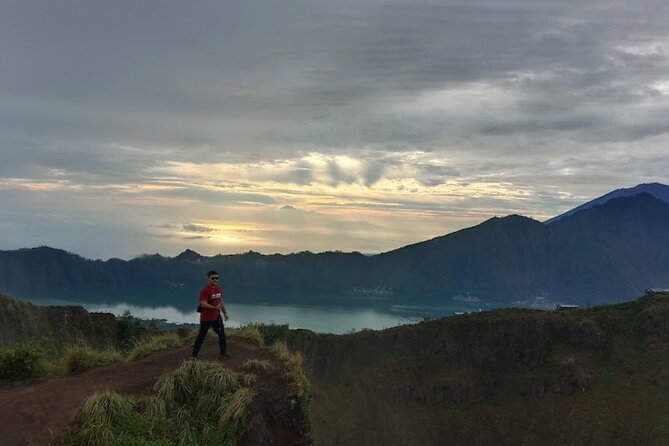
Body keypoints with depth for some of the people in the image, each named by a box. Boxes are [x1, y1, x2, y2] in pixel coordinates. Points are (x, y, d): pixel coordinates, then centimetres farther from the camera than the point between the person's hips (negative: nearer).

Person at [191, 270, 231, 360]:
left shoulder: (219, 288, 5)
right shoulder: (205, 290, -19)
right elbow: (203, 304, -26)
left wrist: (224, 313, 14)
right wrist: (215, 307, -35)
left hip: (217, 316, 7)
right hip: (206, 318, -7)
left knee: (222, 334, 8)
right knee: (201, 336, 3)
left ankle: (223, 353, 19)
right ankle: (194, 355, 15)